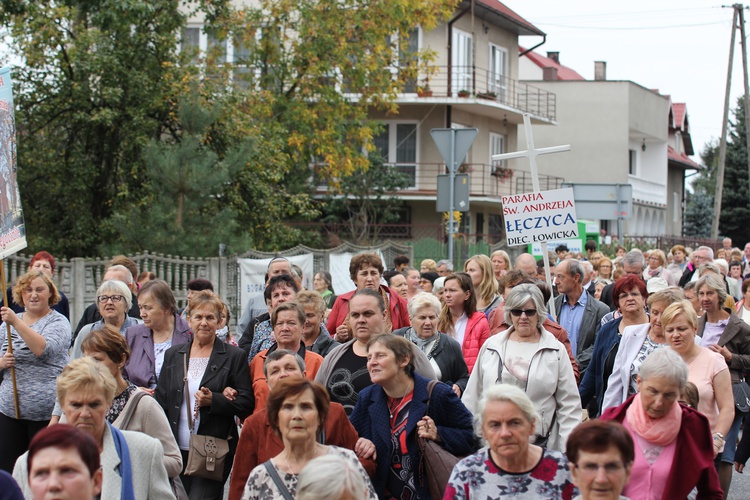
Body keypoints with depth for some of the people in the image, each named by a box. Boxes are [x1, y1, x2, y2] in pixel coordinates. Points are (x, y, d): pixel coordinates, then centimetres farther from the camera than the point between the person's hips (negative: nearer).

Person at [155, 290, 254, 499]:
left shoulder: (234, 356, 2)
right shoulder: (173, 355, 13)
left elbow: (246, 403, -2)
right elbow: (160, 401, 12)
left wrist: (213, 400, -18)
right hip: (177, 450, 4)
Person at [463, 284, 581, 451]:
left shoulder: (555, 350, 6)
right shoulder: (491, 345, 12)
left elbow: (569, 405, 6)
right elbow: (473, 396, 16)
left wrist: (568, 449, -1)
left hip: (539, 442, -2)